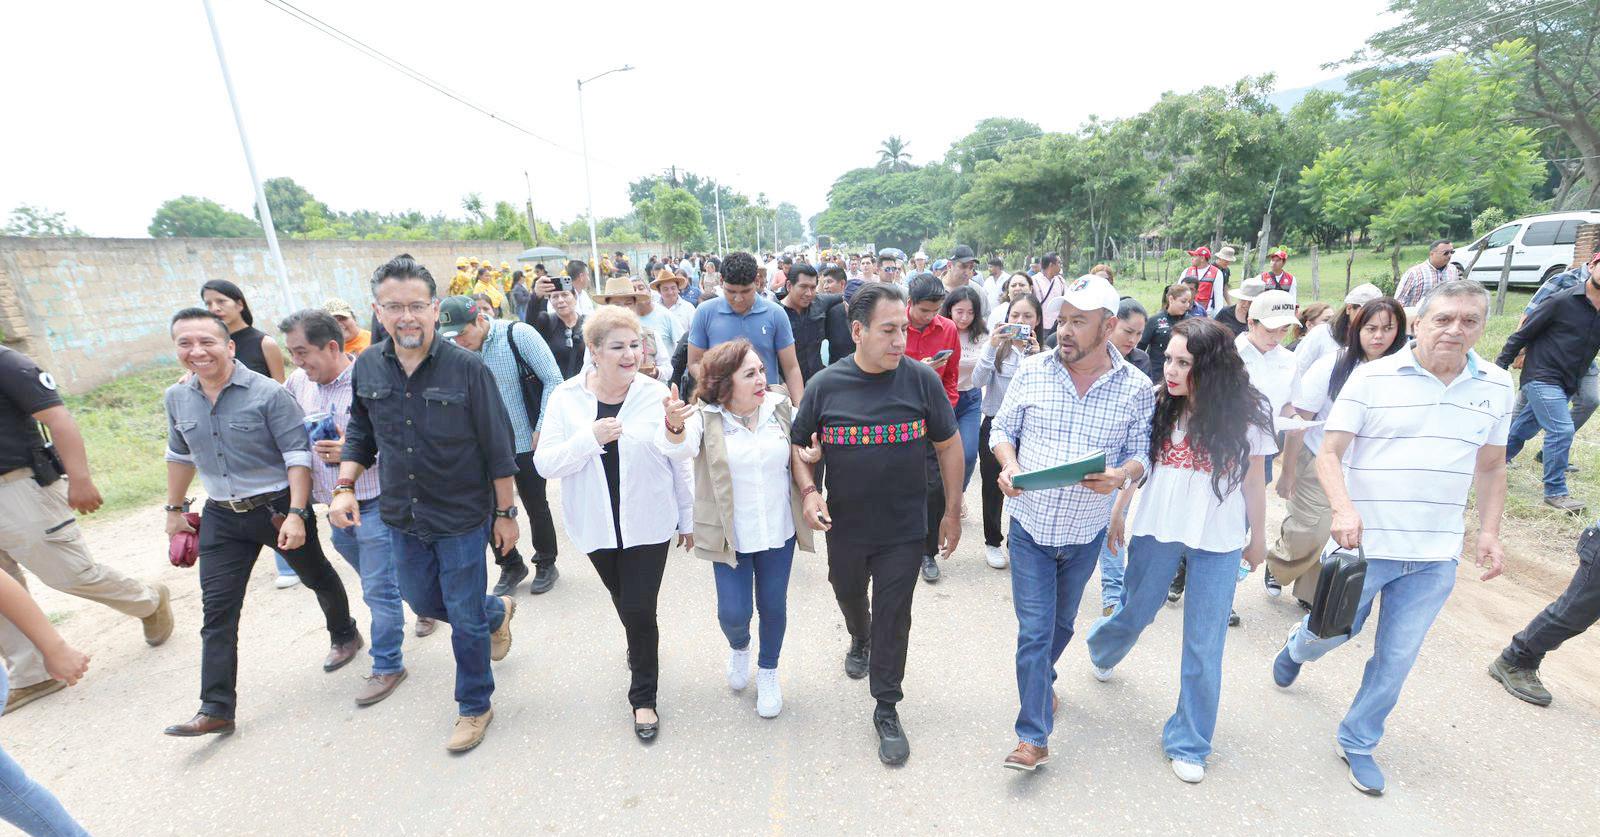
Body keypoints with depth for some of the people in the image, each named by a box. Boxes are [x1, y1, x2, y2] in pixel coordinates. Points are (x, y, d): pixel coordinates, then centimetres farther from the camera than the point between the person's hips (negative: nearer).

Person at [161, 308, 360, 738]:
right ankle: (215, 709, 10)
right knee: (217, 609, 2)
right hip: (222, 516, 5)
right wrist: (175, 509, 22)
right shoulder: (177, 399, 2)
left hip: (278, 507, -4)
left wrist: (296, 514, -24)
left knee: (317, 576, 16)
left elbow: (298, 455, -19)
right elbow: (179, 456, 18)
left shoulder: (268, 393, -18)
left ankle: (344, 634, 42)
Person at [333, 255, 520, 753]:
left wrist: (505, 513, -10)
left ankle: (474, 707, 30)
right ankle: (497, 613, 51)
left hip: (463, 519, -5)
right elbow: (360, 435, 13)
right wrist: (345, 486, -2)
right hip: (401, 518, 6)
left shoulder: (466, 369, -17)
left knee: (465, 619, 6)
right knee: (422, 601, 23)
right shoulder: (367, 368, -2)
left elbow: (499, 450, -13)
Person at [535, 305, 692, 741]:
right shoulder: (566, 398, -8)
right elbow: (544, 464, -10)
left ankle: (644, 697, 24)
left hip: (649, 524, -2)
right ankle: (641, 646, 55)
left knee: (640, 610, 0)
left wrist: (688, 517, 3)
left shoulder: (657, 395, -11)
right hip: (597, 526, 3)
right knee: (623, 602, 22)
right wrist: (590, 437, -26)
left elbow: (679, 462, -3)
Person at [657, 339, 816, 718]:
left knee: (773, 607, 14)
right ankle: (739, 647, 40)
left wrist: (809, 455, -13)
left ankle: (768, 671, 43)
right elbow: (680, 447, -34)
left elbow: (801, 452, 10)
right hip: (730, 535, -2)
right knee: (733, 613, 1)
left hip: (778, 530, 2)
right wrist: (674, 427, -57)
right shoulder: (704, 416, -13)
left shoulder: (781, 407, -4)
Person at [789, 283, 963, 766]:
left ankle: (886, 710, 26)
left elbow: (948, 445, -2)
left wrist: (952, 512, 1)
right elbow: (799, 443, 1)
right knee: (849, 596, 25)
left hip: (904, 530, -2)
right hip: (844, 526, 2)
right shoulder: (825, 385, -10)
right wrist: (808, 491, -15)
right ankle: (860, 640, 59)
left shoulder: (922, 379, -11)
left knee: (893, 617, 6)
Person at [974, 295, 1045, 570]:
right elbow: (978, 381, -16)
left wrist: (1037, 356, -23)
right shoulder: (997, 346, -3)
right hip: (995, 424, -1)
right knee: (993, 486, 10)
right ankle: (993, 542, 28)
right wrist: (991, 346, -25)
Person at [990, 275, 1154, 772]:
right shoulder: (1033, 371, -7)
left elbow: (1141, 453, -2)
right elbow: (1002, 429, 1)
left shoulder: (1136, 387, -6)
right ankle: (1034, 736, 13)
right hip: (1031, 525, -1)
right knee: (1034, 630, 0)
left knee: (1062, 623, 22)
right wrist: (1008, 465, -19)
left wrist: (1124, 474, -24)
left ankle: (1042, 677, 52)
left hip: (1087, 531, 2)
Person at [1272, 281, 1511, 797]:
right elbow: (1329, 454, -11)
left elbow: (1491, 467, 13)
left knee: (1396, 659, 11)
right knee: (1332, 632, 14)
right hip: (1365, 544, -3)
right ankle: (1297, 648, 49)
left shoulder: (1496, 386, 4)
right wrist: (1344, 508, -26)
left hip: (1435, 558, 3)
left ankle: (1358, 743, 30)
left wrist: (1489, 532, 3)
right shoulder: (1372, 377, -9)